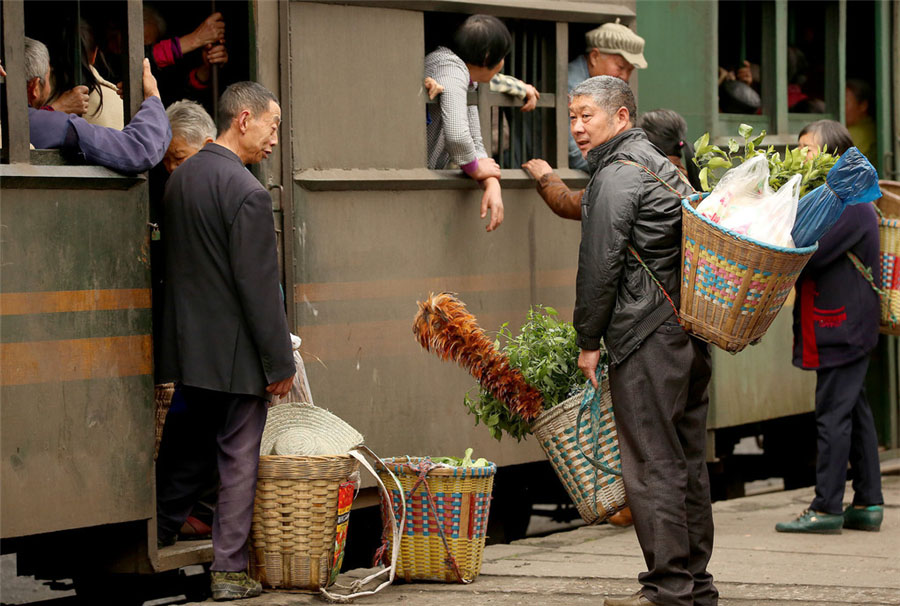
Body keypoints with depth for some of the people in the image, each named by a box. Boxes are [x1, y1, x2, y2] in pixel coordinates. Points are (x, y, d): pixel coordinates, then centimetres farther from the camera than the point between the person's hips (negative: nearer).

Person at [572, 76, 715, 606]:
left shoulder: (616, 175, -10)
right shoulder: (665, 168, 20)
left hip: (648, 340, -9)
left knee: (652, 464, -6)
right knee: (687, 461, 13)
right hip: (692, 333, 9)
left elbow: (600, 265, -12)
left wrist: (588, 340, -6)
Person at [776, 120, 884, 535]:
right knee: (854, 411, 11)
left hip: (843, 325, -10)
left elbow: (811, 255, -22)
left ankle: (827, 507, -5)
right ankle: (868, 503, 15)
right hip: (845, 325, 10)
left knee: (834, 412, -7)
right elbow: (810, 254, 16)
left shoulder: (851, 204, -15)